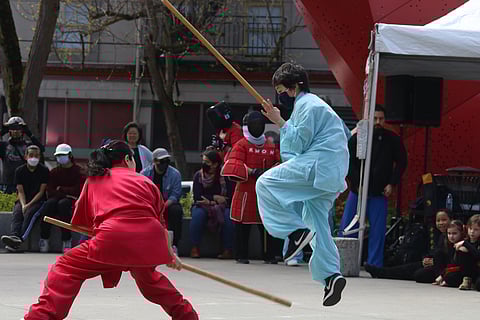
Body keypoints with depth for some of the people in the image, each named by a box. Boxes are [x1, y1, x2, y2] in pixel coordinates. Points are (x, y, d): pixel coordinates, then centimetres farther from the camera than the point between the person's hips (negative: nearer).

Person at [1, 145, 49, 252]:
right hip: (23, 200, 3)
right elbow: (21, 191, 1)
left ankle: (20, 238, -51)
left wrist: (29, 205, -16)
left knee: (29, 213, -33)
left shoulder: (44, 170, -1)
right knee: (17, 212, -29)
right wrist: (23, 205, -18)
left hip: (38, 201, -3)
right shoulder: (20, 171, 6)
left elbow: (41, 191, -5)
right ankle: (15, 236, -53)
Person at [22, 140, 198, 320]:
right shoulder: (145, 181, 26)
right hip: (150, 239, 4)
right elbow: (161, 222, 30)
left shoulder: (93, 180, 23)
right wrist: (170, 254, 43)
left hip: (114, 237, -3)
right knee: (146, 274, 36)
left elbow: (80, 222, 27)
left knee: (67, 269, 7)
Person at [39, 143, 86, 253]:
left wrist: (61, 189, -4)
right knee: (49, 203, -30)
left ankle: (67, 241, -38)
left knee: (63, 204, -36)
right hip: (58, 199, 3)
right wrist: (66, 193, -13)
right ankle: (44, 239, -33)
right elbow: (50, 192, 2)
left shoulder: (78, 171, 1)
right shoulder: (54, 172, 13)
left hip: (73, 200, -3)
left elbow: (78, 191, -10)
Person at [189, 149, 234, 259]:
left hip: (221, 207, -1)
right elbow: (197, 197, -8)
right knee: (198, 214, -32)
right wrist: (215, 198, -13)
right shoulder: (198, 175, 1)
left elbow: (229, 199, -9)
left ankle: (228, 250, -29)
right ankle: (195, 248, -29)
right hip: (203, 206, 1)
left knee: (228, 216, -32)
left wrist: (210, 201, -12)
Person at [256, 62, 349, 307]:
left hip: (319, 165, -11)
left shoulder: (307, 105, -7)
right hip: (330, 173, 11)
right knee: (316, 222, 11)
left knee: (265, 184, -14)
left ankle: (295, 231, -17)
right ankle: (331, 275, 6)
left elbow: (299, 143, -13)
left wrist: (280, 122, -9)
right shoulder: (312, 103, 26)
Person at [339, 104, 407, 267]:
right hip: (357, 191, 0)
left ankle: (375, 265, 2)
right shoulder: (357, 138, 0)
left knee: (378, 229, -3)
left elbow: (401, 162, 9)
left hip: (380, 193, 0)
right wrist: (356, 184, -8)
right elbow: (349, 162, 1)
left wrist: (392, 184, 0)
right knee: (347, 227, 0)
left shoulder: (392, 140, 1)